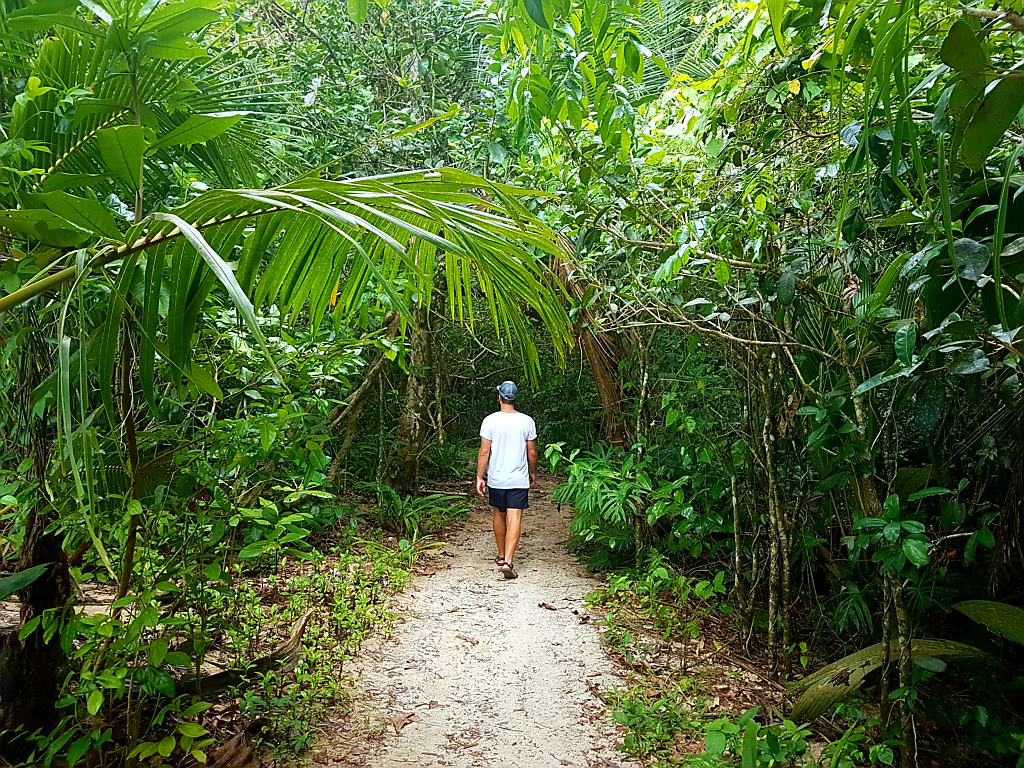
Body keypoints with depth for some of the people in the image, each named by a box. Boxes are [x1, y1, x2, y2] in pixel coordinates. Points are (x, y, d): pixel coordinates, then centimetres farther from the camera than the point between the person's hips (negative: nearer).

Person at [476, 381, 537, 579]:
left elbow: (484, 452, -7)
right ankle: (508, 561, -15)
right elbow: (532, 453, 2)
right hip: (519, 480, -1)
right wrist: (533, 473, 18)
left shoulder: (490, 421, -6)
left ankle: (501, 556, 31)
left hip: (496, 479, 1)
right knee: (514, 519, -4)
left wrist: (479, 478, 0)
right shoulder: (527, 421, -4)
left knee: (499, 515, 18)